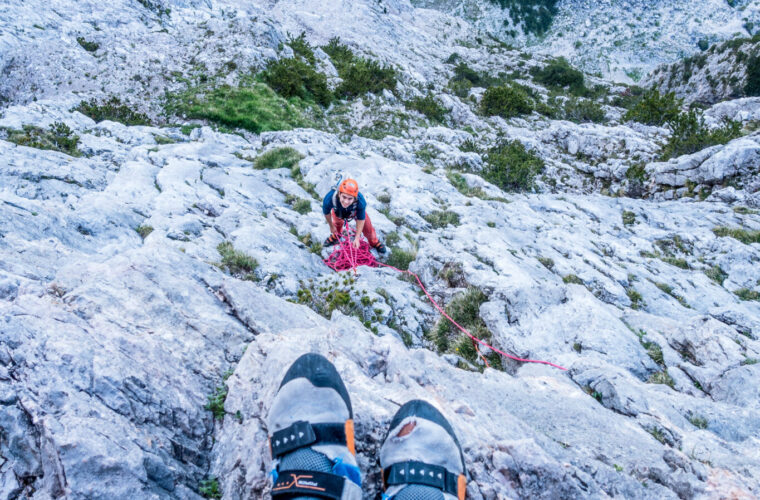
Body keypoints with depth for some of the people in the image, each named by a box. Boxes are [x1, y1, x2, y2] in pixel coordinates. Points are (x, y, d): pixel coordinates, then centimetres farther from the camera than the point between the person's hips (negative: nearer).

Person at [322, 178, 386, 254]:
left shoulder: (360, 202, -47)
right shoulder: (329, 199, -47)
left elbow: (361, 219, -27)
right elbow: (326, 213, -21)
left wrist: (357, 238, -22)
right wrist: (331, 227, -3)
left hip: (356, 211, -1)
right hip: (338, 212, 1)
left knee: (367, 227, 8)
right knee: (337, 223, 27)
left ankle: (374, 242, 43)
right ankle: (336, 235, 65)